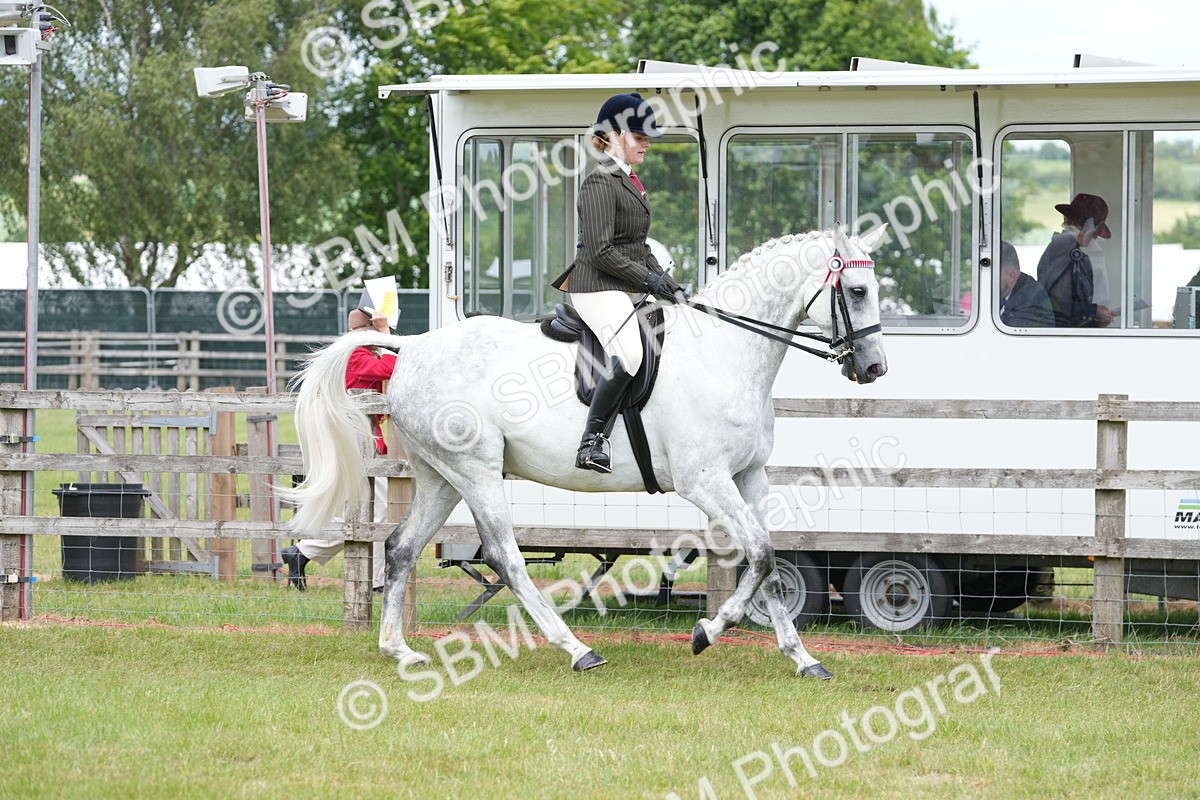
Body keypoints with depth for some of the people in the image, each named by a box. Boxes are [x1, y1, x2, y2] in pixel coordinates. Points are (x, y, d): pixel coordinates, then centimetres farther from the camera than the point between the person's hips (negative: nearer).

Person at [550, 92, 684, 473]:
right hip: (598, 288, -11)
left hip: (630, 290, 11)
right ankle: (591, 442, -31)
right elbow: (601, 252, -18)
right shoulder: (600, 183, -11)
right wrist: (648, 279, -16)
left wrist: (669, 285, 12)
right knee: (629, 355, -33)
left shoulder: (629, 182, 20)